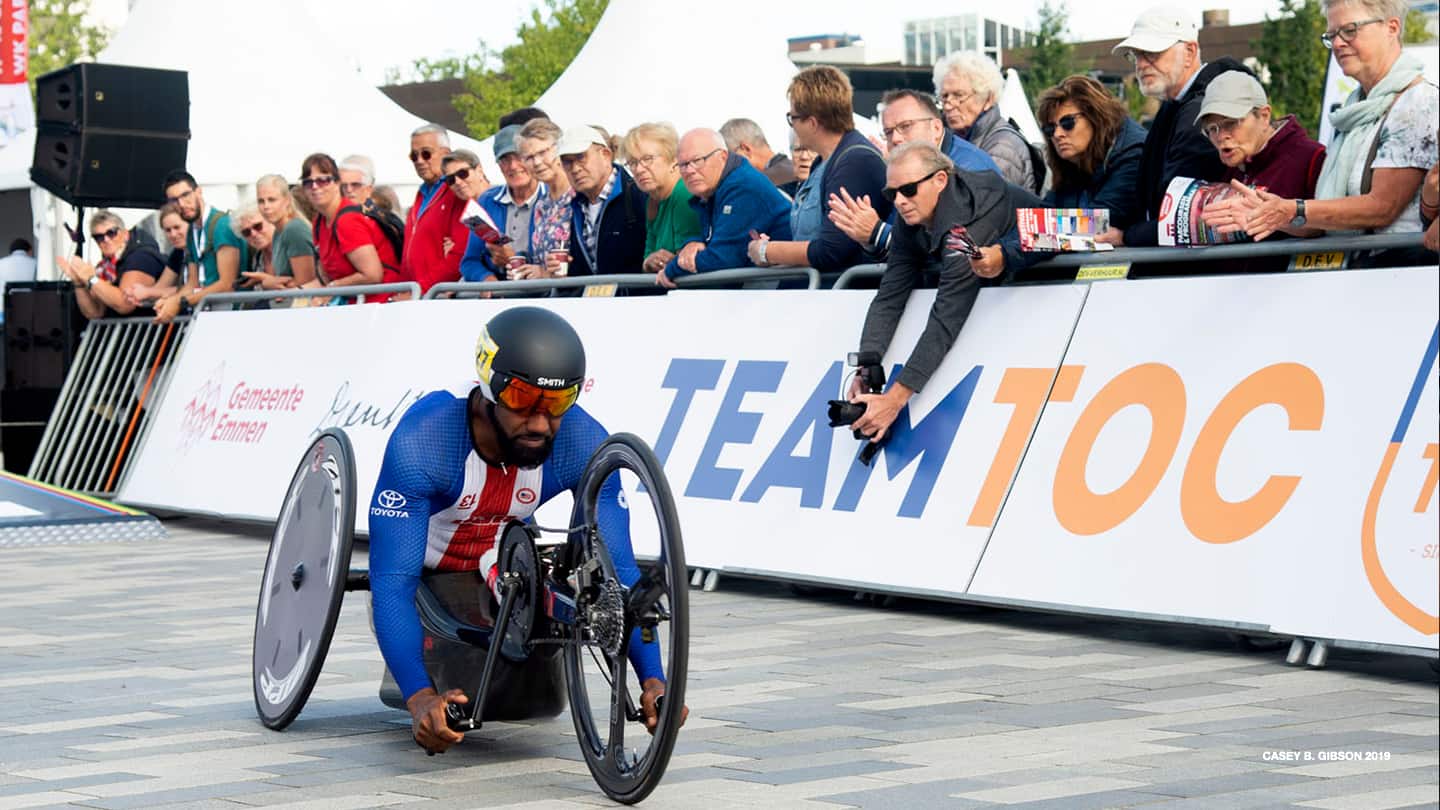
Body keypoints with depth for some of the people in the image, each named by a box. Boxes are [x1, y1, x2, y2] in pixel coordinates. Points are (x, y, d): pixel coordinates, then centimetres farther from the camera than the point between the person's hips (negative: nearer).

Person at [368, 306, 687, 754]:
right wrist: (420, 698, -56)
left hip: (501, 556, 3)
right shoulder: (420, 443, -41)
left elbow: (619, 569, -29)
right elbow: (392, 582, -42)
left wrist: (652, 679, -43)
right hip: (423, 565, -3)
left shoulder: (584, 445, -31)